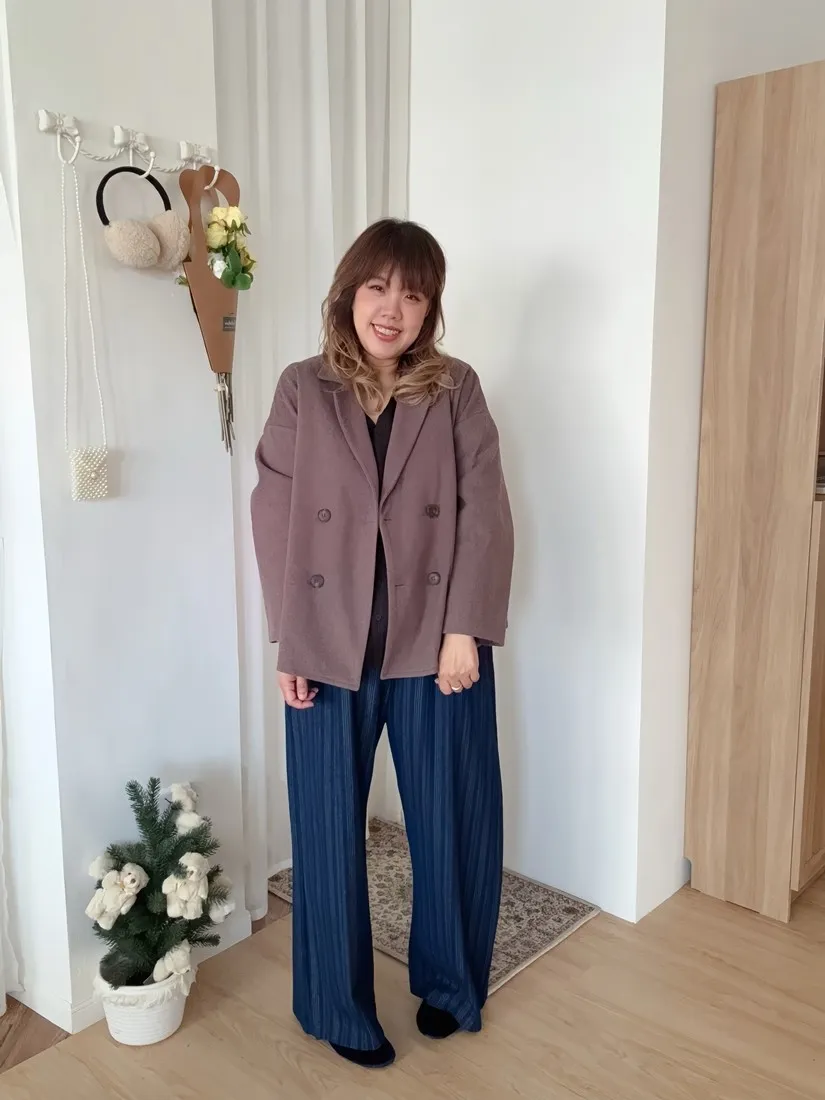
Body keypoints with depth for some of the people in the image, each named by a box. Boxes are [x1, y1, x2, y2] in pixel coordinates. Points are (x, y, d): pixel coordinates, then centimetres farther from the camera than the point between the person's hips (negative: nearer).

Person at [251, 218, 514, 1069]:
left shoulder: (456, 390, 0)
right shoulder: (302, 391, 0)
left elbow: (484, 513, -4)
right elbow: (274, 519, -1)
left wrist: (464, 630, -11)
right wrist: (287, 644, -4)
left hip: (435, 644, 1)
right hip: (329, 648, 0)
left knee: (451, 819, 13)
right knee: (329, 830, 10)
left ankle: (447, 981, 38)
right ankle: (339, 1007, 32)